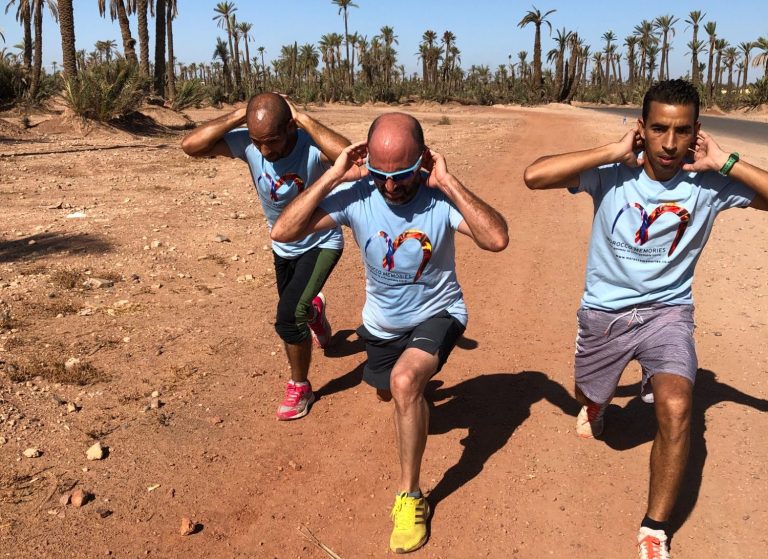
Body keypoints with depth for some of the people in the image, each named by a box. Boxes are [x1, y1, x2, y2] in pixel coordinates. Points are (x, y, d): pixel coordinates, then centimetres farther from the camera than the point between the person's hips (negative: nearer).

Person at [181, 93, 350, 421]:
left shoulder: (312, 145, -32)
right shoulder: (247, 143, -21)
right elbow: (191, 146, -28)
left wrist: (304, 120, -43)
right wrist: (237, 117, -33)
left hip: (321, 243, -5)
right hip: (283, 247, 5)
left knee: (288, 317, -20)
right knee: (293, 314, 23)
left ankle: (300, 387, 6)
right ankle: (313, 310, 62)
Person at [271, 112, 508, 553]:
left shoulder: (440, 197, -26)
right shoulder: (356, 195, -22)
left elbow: (497, 239, -42)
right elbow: (284, 232, -29)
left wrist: (448, 182, -41)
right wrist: (333, 177, -35)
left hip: (437, 313, -4)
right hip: (382, 322, 4)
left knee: (405, 380, -33)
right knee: (388, 393, 26)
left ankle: (410, 496, -14)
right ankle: (421, 377, 65)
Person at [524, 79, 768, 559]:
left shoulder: (708, 184, -13)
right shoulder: (613, 172, -16)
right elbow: (535, 176, -29)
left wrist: (724, 162, -24)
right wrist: (612, 153, -29)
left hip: (668, 311, -1)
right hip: (605, 311, 1)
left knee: (676, 410, -24)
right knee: (591, 398, 22)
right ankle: (599, 403, 66)